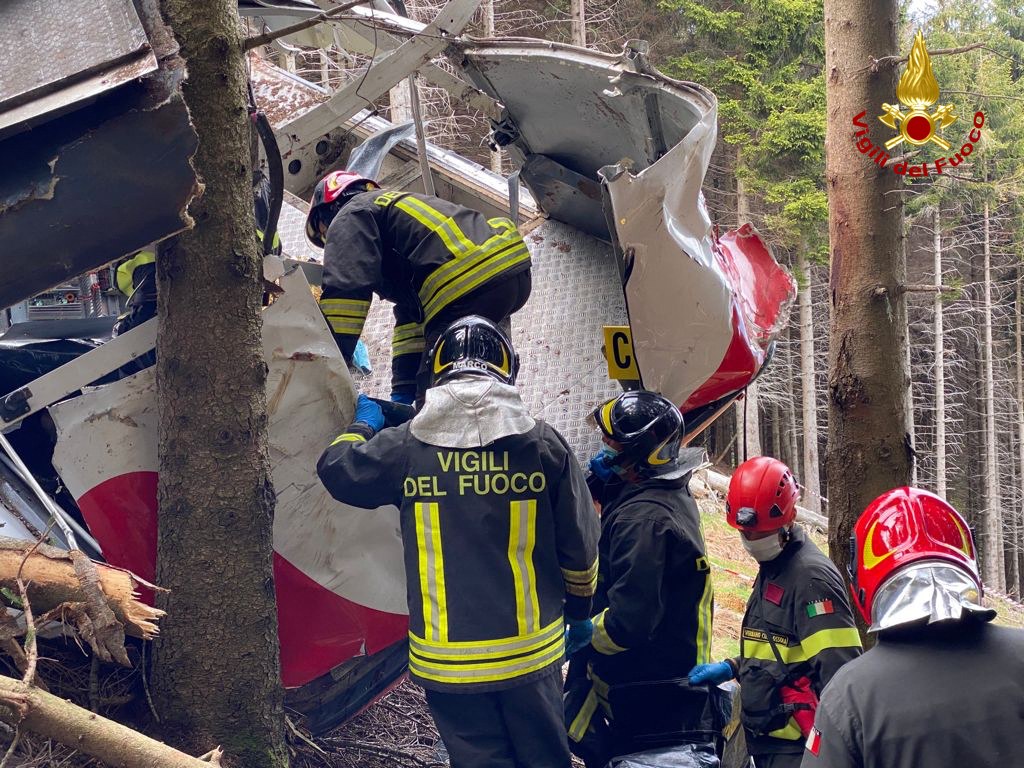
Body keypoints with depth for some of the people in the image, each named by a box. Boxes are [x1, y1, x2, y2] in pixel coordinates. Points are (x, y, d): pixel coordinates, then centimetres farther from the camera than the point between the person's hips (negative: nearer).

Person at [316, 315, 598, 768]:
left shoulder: (407, 447, -7)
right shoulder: (544, 444, -6)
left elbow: (337, 469, 11)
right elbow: (579, 545, 0)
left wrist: (363, 425, 32)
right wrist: (579, 611, 18)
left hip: (446, 661, 0)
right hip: (530, 653, 0)